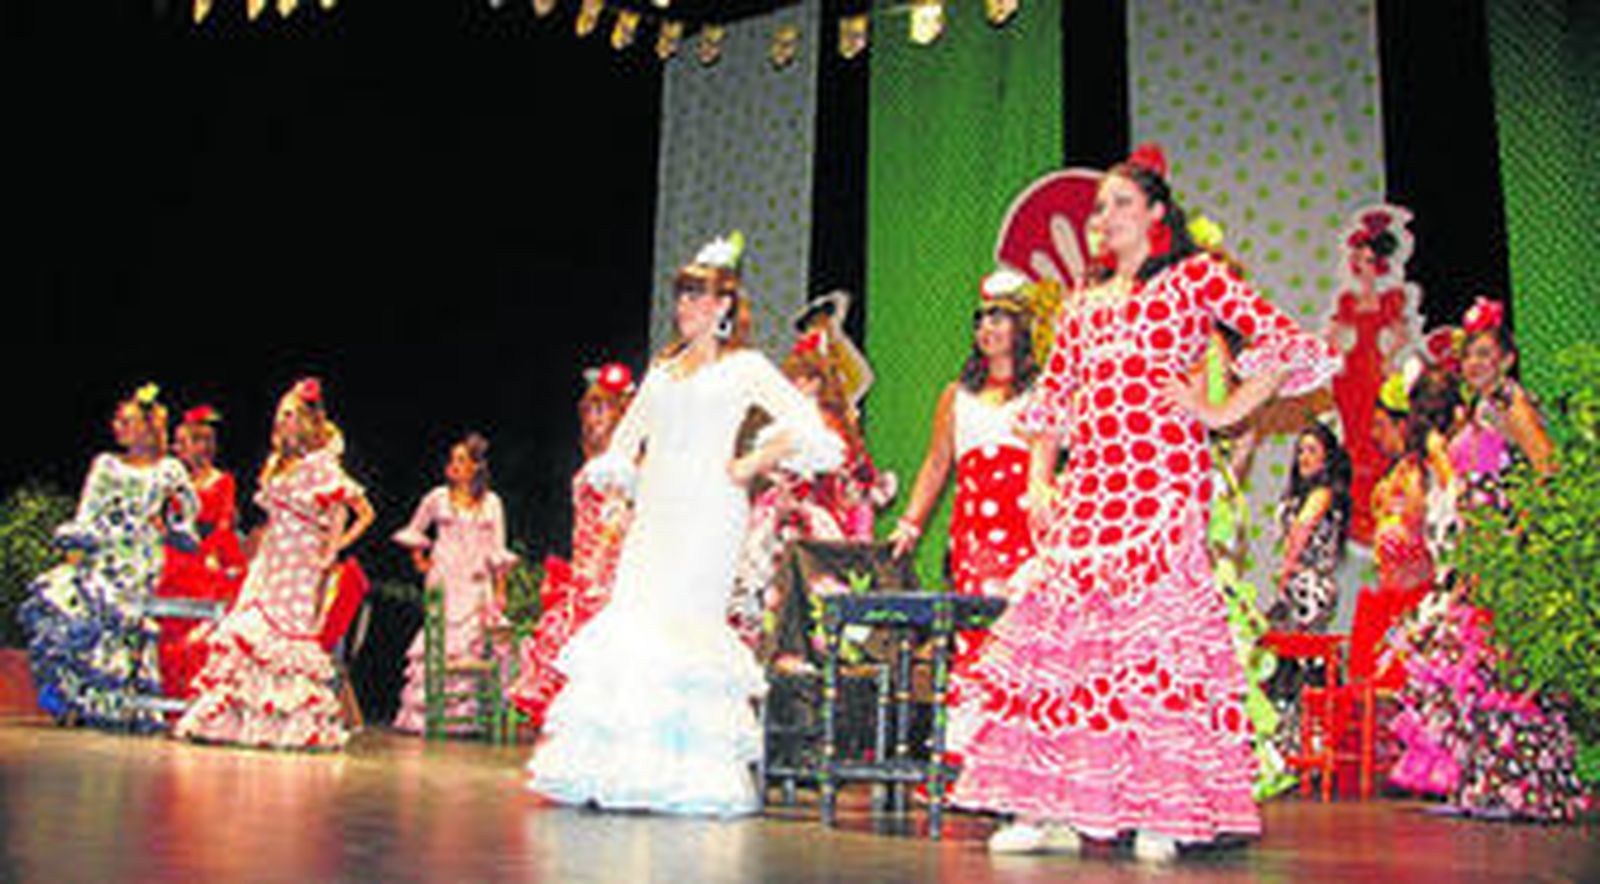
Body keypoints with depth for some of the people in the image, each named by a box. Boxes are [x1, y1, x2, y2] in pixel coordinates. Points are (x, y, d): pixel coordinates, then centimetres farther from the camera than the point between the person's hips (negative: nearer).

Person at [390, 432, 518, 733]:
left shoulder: (491, 502, 7)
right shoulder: (438, 497, 6)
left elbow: (497, 550, 7)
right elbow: (413, 531, 20)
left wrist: (500, 589, 1)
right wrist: (419, 558, 7)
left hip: (476, 584, 1)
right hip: (444, 582, -1)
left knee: (473, 641, -7)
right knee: (441, 639, -9)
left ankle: (468, 713, -1)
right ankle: (427, 714, -6)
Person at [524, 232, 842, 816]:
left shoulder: (745, 367, 3)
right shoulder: (663, 369, 20)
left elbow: (805, 427, -5)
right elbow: (624, 443, 27)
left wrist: (752, 465, -7)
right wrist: (634, 472, 9)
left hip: (706, 510, -6)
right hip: (655, 511, 6)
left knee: (683, 623, -13)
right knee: (629, 619, -3)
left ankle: (688, 773, -7)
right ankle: (615, 770, 0)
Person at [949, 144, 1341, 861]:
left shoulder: (1195, 276, 7)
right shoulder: (1082, 301, 22)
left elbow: (1287, 343, 0)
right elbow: (1053, 393, 22)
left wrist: (1223, 412, -5)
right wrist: (1038, 480, 11)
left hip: (1162, 468, -5)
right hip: (1089, 478, 5)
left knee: (1154, 611, -11)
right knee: (1065, 616, -2)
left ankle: (1162, 810, -6)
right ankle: (1054, 809, 2)